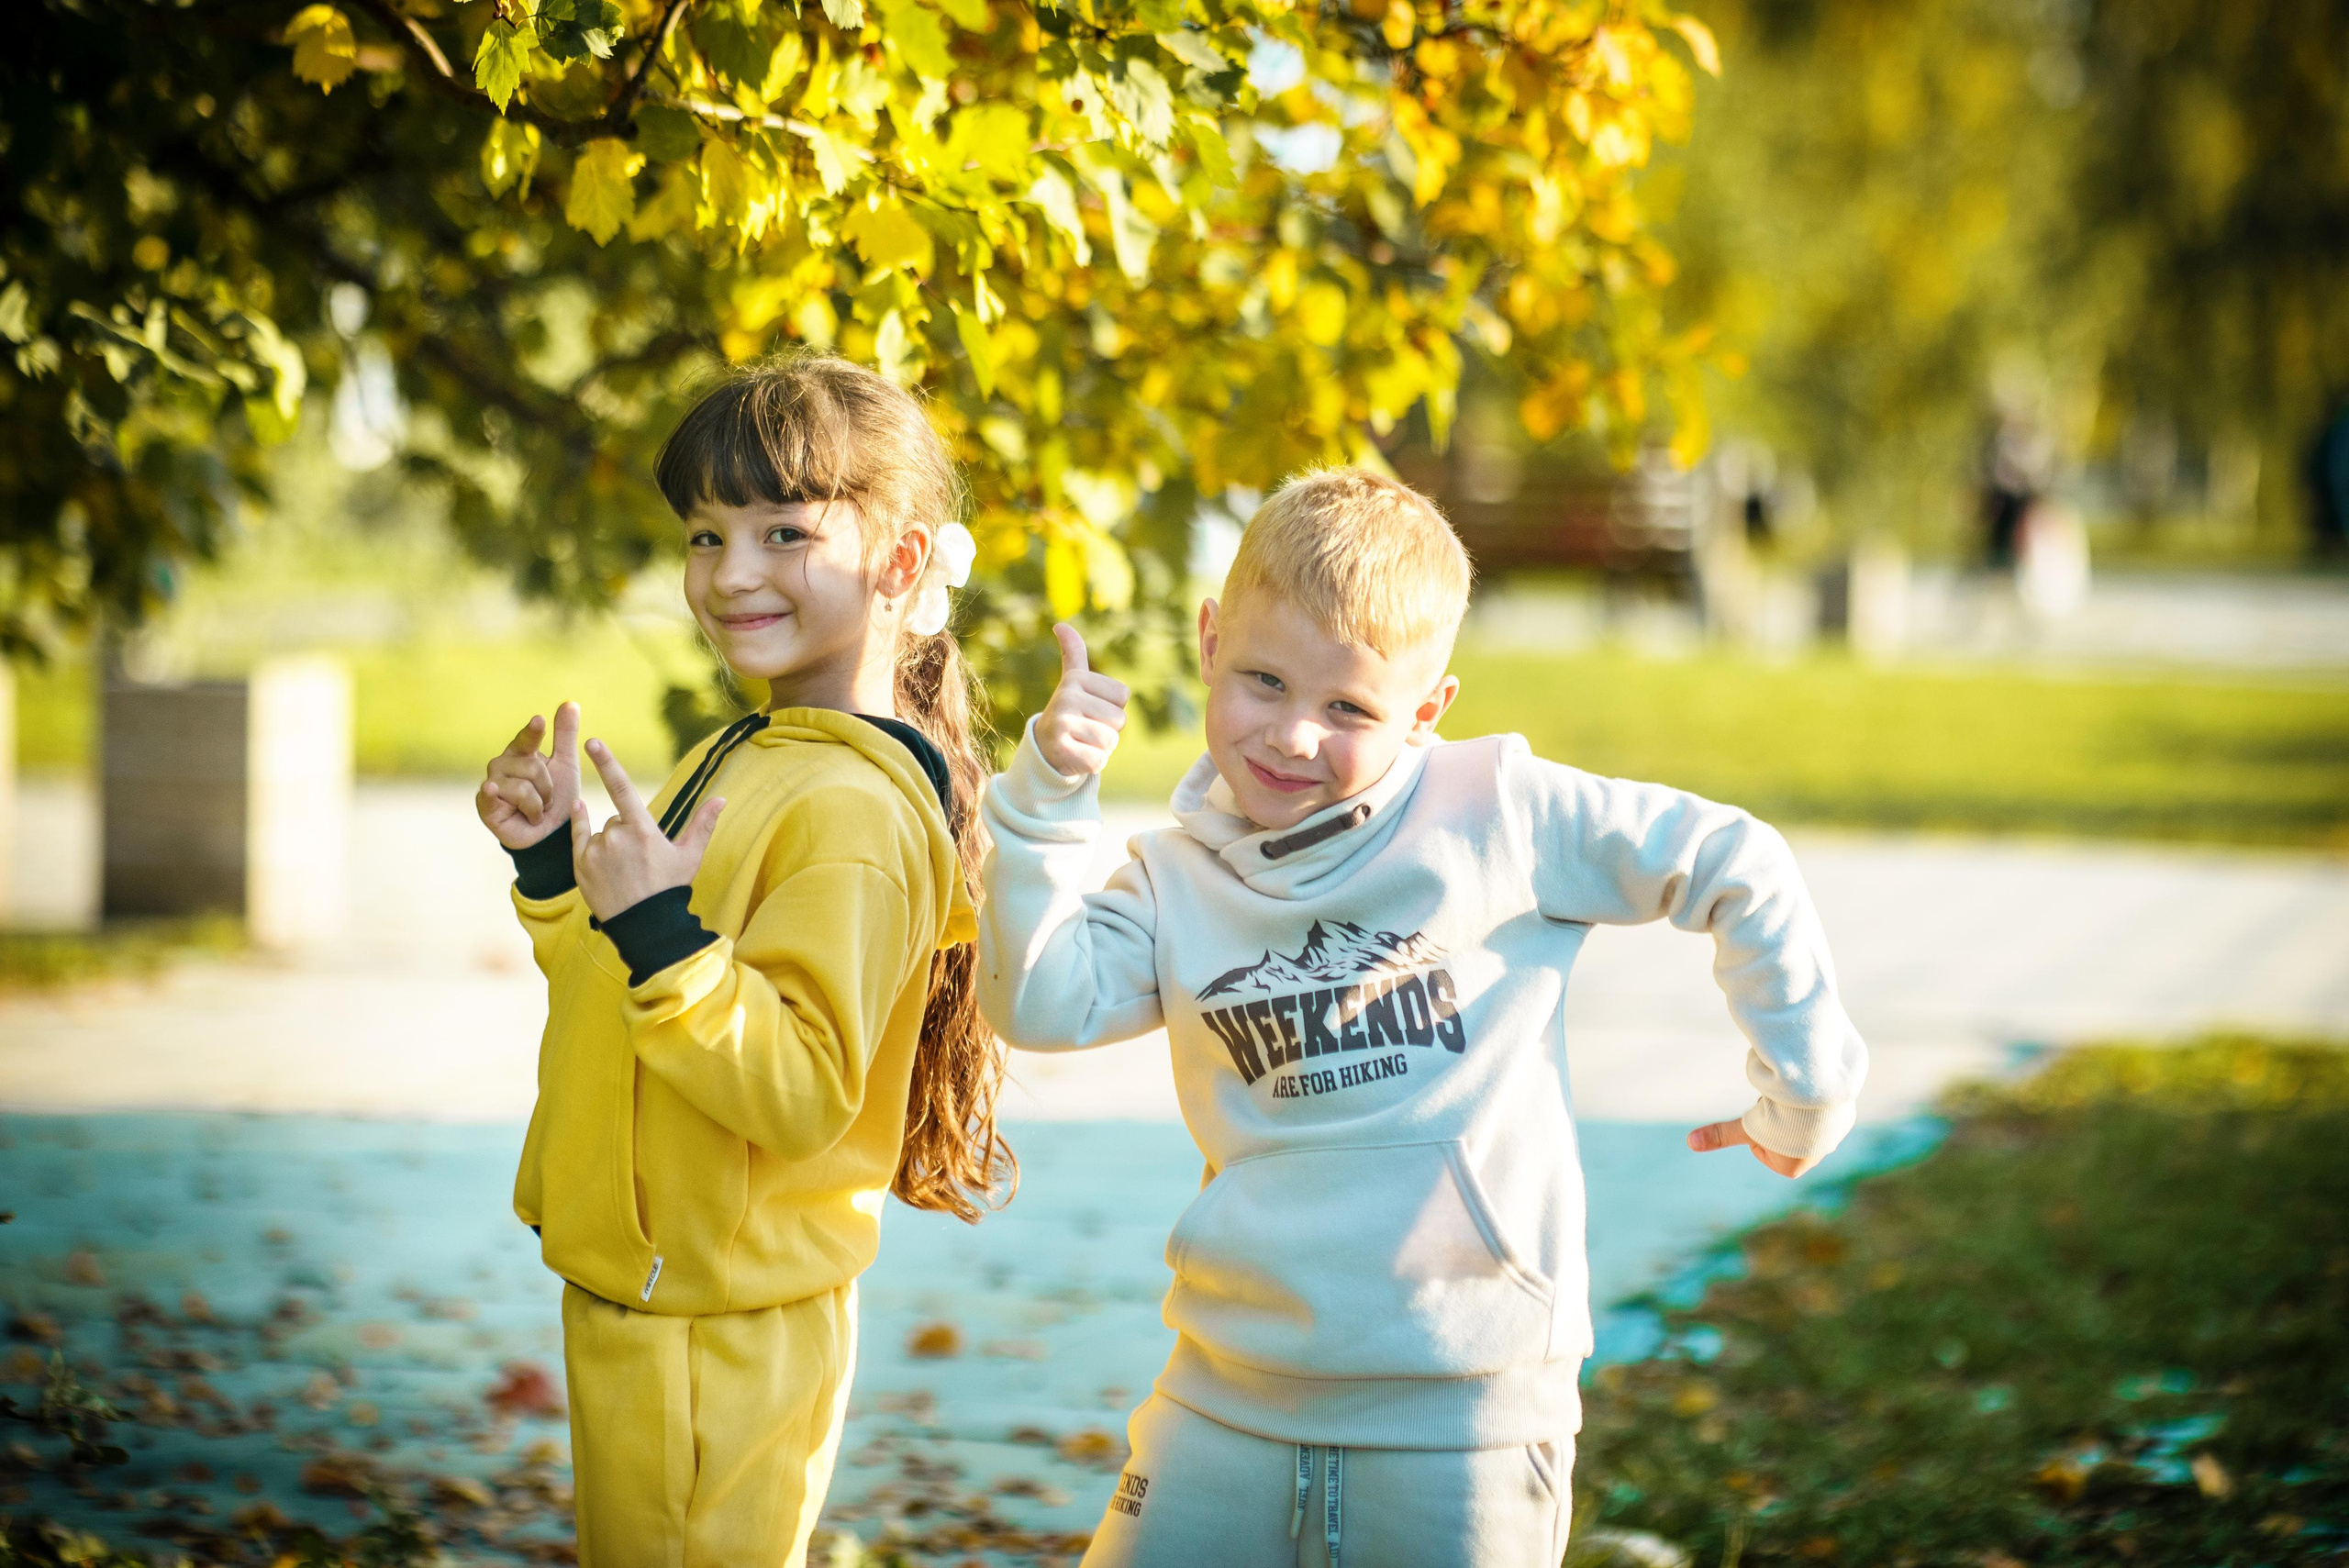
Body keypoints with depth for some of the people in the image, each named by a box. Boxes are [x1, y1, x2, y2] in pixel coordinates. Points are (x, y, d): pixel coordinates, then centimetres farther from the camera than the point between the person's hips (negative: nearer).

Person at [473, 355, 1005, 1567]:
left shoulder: (858, 812, -22)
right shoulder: (738, 760, 9)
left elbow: (801, 1090, -27)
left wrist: (663, 936, -36)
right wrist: (558, 865, 6)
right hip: (635, 1296, 10)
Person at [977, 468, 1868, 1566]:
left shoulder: (1496, 816, -3)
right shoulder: (1179, 880, 7)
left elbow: (1736, 869, 1)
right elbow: (1038, 1005, -10)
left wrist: (1803, 1094, 3)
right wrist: (1047, 796, -17)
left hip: (1459, 1421, -3)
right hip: (1230, 1397, 3)